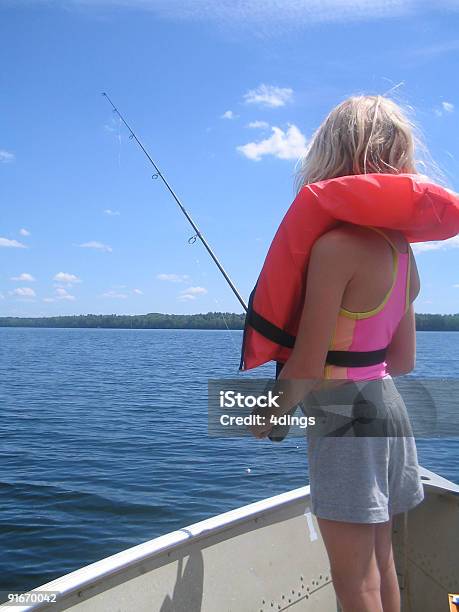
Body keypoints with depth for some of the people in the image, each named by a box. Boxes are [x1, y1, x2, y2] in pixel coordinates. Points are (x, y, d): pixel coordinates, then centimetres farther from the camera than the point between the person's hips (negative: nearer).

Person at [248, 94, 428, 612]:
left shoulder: (336, 243, -20)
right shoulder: (402, 251, 7)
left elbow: (306, 367, -20)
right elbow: (403, 360, 12)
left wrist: (267, 414, -2)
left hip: (342, 414, -9)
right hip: (387, 403, 9)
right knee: (380, 567, 22)